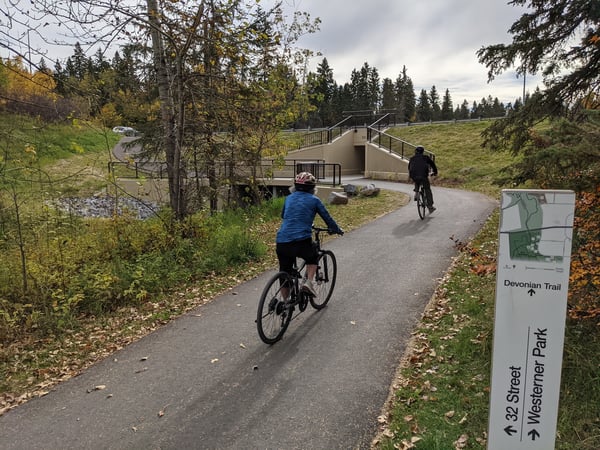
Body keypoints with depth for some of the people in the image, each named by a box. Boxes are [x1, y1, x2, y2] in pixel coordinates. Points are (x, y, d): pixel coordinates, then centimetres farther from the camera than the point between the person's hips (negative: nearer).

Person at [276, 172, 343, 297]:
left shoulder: (289, 198, 19)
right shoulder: (314, 200, 6)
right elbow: (328, 218, 14)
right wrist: (337, 230, 32)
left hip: (281, 241, 4)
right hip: (301, 241, -4)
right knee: (313, 258, 27)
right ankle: (308, 282, 6)